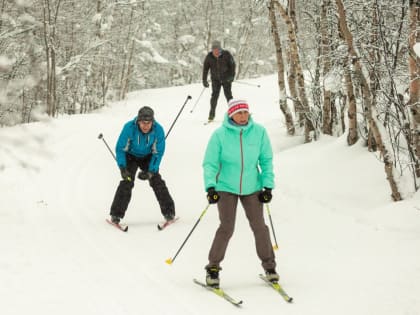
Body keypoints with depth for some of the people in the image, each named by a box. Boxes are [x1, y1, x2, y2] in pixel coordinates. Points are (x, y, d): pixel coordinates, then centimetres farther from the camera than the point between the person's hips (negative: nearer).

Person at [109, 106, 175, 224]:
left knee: (157, 181, -9)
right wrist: (122, 168, -30)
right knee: (127, 182, -16)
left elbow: (158, 152, -15)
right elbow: (120, 148, -19)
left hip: (148, 157, 1)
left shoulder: (158, 130, -27)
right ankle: (116, 214, -11)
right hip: (131, 156, -1)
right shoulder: (129, 128, -31)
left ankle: (169, 212, 1)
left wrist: (151, 171, -24)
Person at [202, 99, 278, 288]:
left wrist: (268, 186, -2)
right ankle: (213, 268, 4)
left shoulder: (259, 132, -5)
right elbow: (210, 163, -7)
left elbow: (266, 160, 3)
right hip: (226, 188, -2)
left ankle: (269, 265, 19)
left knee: (259, 226, 2)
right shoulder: (220, 135, -11)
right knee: (226, 228, -9)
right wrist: (210, 187, -20)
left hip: (252, 187, 2)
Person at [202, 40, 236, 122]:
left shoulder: (226, 54, -14)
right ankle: (212, 114, 3)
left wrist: (232, 76, -16)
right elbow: (205, 68, -1)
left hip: (226, 78, -1)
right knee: (215, 95, -5)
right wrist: (204, 80, -5)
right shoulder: (209, 56, -9)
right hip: (215, 79, 1)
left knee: (228, 95, -3)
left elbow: (232, 65, -6)